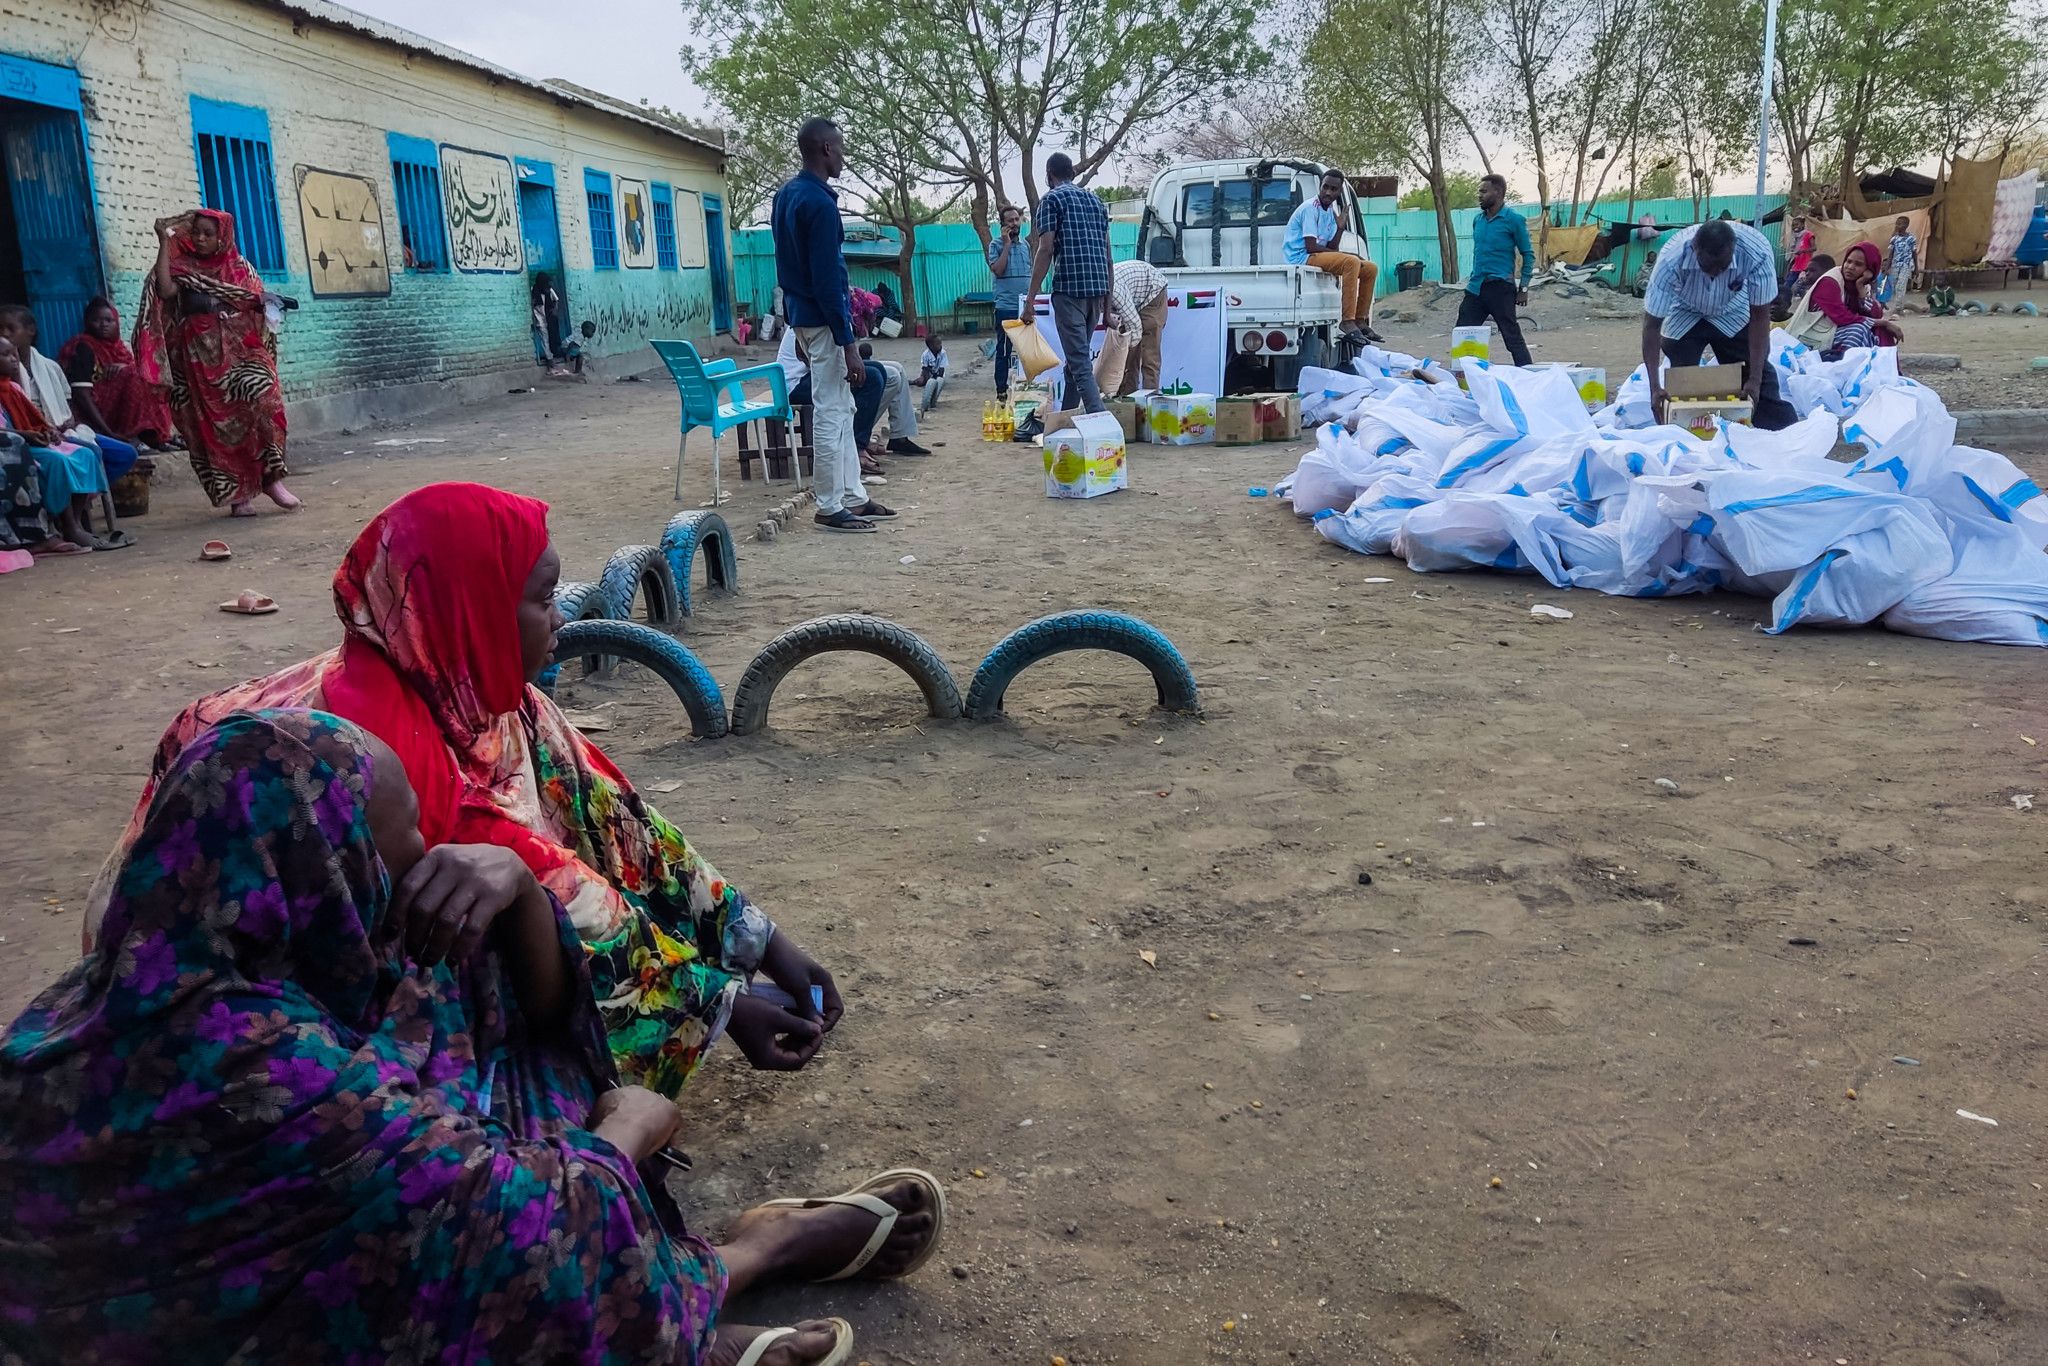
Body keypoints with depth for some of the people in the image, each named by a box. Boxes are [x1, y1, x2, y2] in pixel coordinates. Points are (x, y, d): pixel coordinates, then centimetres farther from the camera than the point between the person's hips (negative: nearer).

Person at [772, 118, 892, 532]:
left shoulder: (787, 194, 11)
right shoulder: (819, 203, -18)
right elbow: (827, 279, -21)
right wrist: (848, 345, -20)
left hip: (801, 312, 10)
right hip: (823, 320, -10)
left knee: (841, 409, 14)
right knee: (831, 413, -4)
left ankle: (853, 497, 19)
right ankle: (830, 508, 2)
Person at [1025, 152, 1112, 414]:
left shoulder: (1052, 199, -1)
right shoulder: (1095, 201, 19)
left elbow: (1045, 250, -11)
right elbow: (1107, 253, 18)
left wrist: (1029, 299, -11)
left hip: (1069, 289, -7)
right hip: (1097, 289, 7)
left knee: (1080, 363, -9)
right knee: (1076, 358, 16)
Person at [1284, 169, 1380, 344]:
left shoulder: (1331, 211, 15)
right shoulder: (1310, 208, -12)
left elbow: (1331, 248, 12)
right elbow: (1311, 246, -19)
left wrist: (1340, 227, -2)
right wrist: (1345, 254, -15)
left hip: (1323, 258, 9)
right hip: (1302, 258, -9)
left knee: (1370, 269, 5)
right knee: (1351, 262, -32)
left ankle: (1360, 321, 7)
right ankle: (1347, 321, -33)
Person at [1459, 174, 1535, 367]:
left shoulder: (1514, 220, -6)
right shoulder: (1478, 219, 12)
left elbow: (1528, 255, -3)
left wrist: (1523, 289, -7)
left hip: (1500, 287, -6)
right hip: (1475, 287, 7)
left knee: (1512, 336, -4)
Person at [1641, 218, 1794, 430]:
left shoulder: (1757, 252, -37)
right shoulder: (1671, 260, -39)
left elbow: (1760, 316, -26)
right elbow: (1652, 326, -30)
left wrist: (1755, 379, -28)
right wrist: (1655, 387, -35)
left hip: (1732, 314, 1)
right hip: (1686, 315, -1)